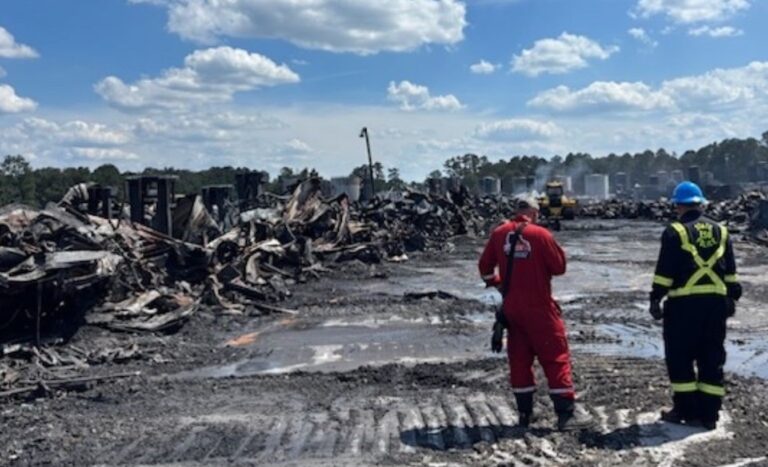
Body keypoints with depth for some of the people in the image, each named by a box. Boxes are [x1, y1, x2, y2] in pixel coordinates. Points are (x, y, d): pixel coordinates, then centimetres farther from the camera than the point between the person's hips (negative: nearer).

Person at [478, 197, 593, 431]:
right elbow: (559, 267, -7)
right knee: (556, 357, 2)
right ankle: (567, 413, 2)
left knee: (519, 357, 13)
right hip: (539, 307, -5)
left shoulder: (499, 233, 2)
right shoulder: (540, 234, -13)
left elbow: (485, 267, 10)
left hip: (511, 308, 5)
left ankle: (525, 412, 18)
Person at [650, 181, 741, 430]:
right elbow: (730, 272, 14)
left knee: (680, 358, 5)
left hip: (684, 302, -5)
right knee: (712, 359, 10)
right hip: (716, 301, 5)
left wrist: (656, 298, -2)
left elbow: (664, 271, -8)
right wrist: (733, 297, 20)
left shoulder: (675, 232, -5)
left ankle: (686, 410, 8)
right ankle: (709, 414, 13)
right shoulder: (720, 231, 12)